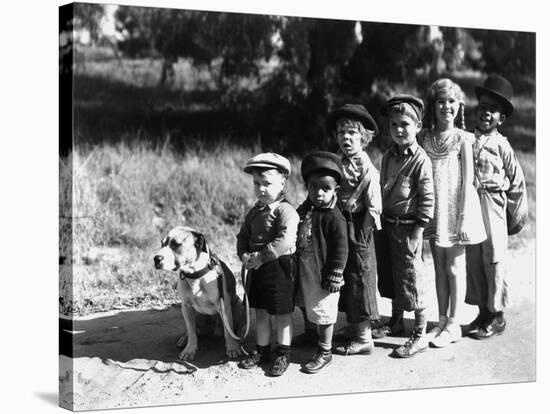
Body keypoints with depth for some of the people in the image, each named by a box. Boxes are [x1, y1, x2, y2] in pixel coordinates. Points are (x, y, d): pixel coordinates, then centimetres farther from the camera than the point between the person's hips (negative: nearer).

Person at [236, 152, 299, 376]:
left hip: (279, 267, -7)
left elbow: (285, 242, -27)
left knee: (281, 313, 5)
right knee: (260, 312, 16)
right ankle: (262, 350, 29)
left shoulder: (286, 211, -16)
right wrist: (244, 255, -7)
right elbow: (243, 236, 13)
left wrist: (260, 257, -26)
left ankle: (283, 354, 17)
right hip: (256, 268, 7)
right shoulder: (254, 212, 8)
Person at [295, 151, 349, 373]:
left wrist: (334, 276, -17)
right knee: (310, 309, 19)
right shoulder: (304, 210, 5)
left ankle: (325, 352, 19)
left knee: (324, 313, 5)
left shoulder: (333, 217, -17)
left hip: (323, 276, -7)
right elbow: (296, 239, 15)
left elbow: (340, 249, -17)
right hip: (305, 273, 7)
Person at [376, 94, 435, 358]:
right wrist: (381, 221, 13)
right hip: (387, 224, 7)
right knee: (389, 274, 17)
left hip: (407, 227, -7)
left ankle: (420, 336, 9)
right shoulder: (388, 157, 7)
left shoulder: (421, 160, -14)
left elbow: (427, 200, -15)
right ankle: (396, 321, 36)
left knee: (411, 279, -1)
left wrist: (417, 233, -16)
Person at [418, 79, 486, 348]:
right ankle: (442, 321, 21)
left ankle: (453, 324, 11)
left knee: (455, 267, 4)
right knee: (439, 267, 11)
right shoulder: (424, 137, 4)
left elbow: (468, 180, -8)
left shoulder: (463, 139, -6)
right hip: (433, 211, 4)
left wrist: (463, 217, -12)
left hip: (454, 209, -4)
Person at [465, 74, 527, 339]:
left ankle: (497, 315, 11)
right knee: (473, 260, 7)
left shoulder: (501, 145, -2)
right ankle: (483, 310, 19)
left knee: (493, 260, 1)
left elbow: (517, 181, 5)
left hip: (492, 205, -4)